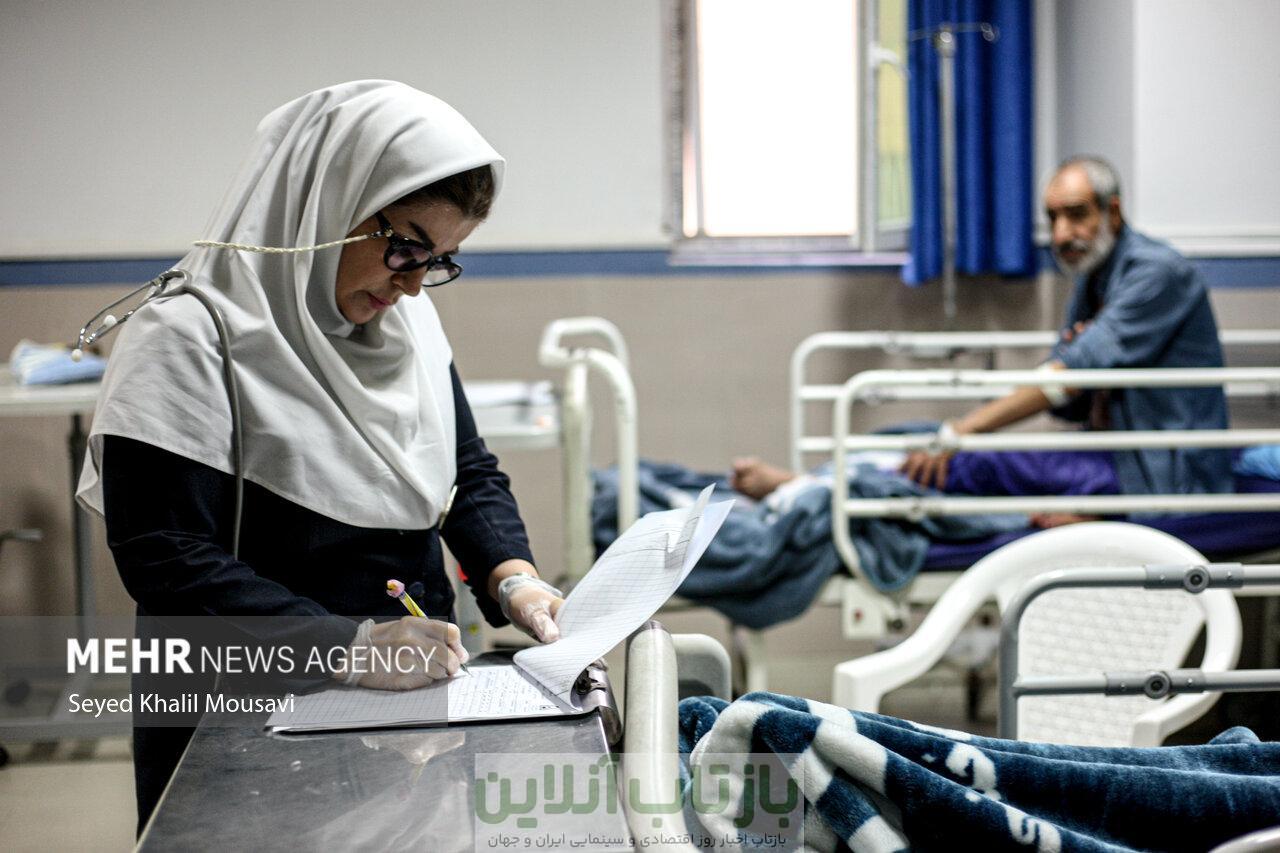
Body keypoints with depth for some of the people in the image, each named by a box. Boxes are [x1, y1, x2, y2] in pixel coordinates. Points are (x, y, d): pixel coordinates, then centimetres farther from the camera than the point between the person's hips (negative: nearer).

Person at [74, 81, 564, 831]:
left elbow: (470, 472, 13)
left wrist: (511, 576, -7)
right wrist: (346, 644, -26)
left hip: (414, 698, 6)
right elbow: (163, 559, -19)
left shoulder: (411, 321, 6)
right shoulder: (189, 340, -15)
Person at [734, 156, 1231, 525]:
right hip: (1123, 461, 9)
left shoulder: (1158, 273, -15)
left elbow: (1076, 372, -26)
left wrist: (962, 431, -30)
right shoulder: (1091, 283, 15)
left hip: (1166, 474, -9)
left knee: (980, 464, -21)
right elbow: (1069, 405, 14)